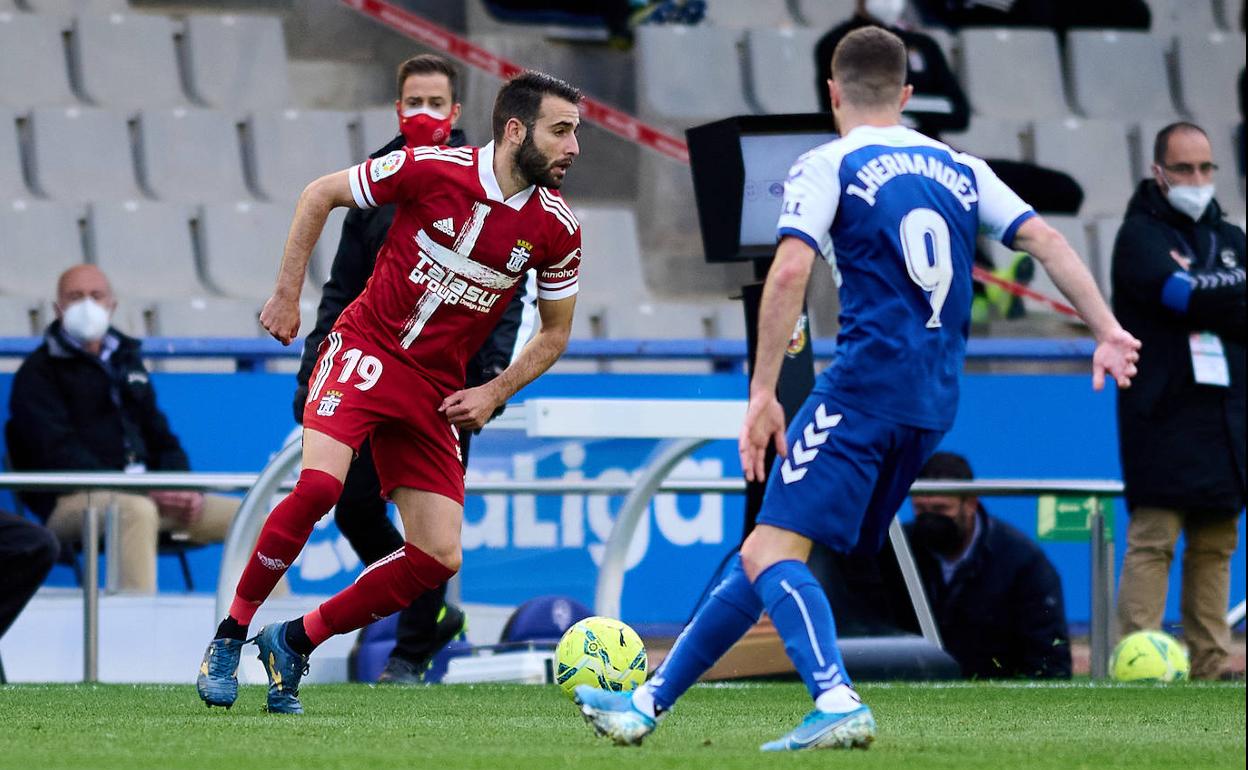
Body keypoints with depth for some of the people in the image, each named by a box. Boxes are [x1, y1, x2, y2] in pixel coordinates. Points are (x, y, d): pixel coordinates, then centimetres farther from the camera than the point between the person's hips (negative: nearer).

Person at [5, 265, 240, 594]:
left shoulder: (127, 360, 24)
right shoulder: (38, 373, 2)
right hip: (75, 502, -7)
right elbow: (59, 455, -10)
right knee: (136, 510, -40)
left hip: (146, 495, 7)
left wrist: (186, 490, 1)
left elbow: (160, 438, 24)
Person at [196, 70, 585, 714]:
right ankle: (229, 634, -12)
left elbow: (555, 333, 13)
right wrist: (287, 296, 1)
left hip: (437, 389, 5)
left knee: (438, 559, -5)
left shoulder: (556, 229, -3)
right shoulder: (432, 169, -13)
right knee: (319, 484, -29)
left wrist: (494, 394, 0)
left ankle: (294, 642, 12)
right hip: (365, 350, -4)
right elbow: (320, 195, 2)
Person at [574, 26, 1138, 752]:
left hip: (865, 385, -7)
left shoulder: (827, 167, 1)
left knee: (772, 552, -12)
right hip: (935, 403, 7)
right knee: (766, 553, 13)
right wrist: (1107, 330, 6)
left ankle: (837, 703, -35)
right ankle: (651, 699, 18)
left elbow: (790, 272, -12)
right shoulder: (962, 168, 18)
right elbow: (1046, 239, 9)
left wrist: (764, 392, -12)